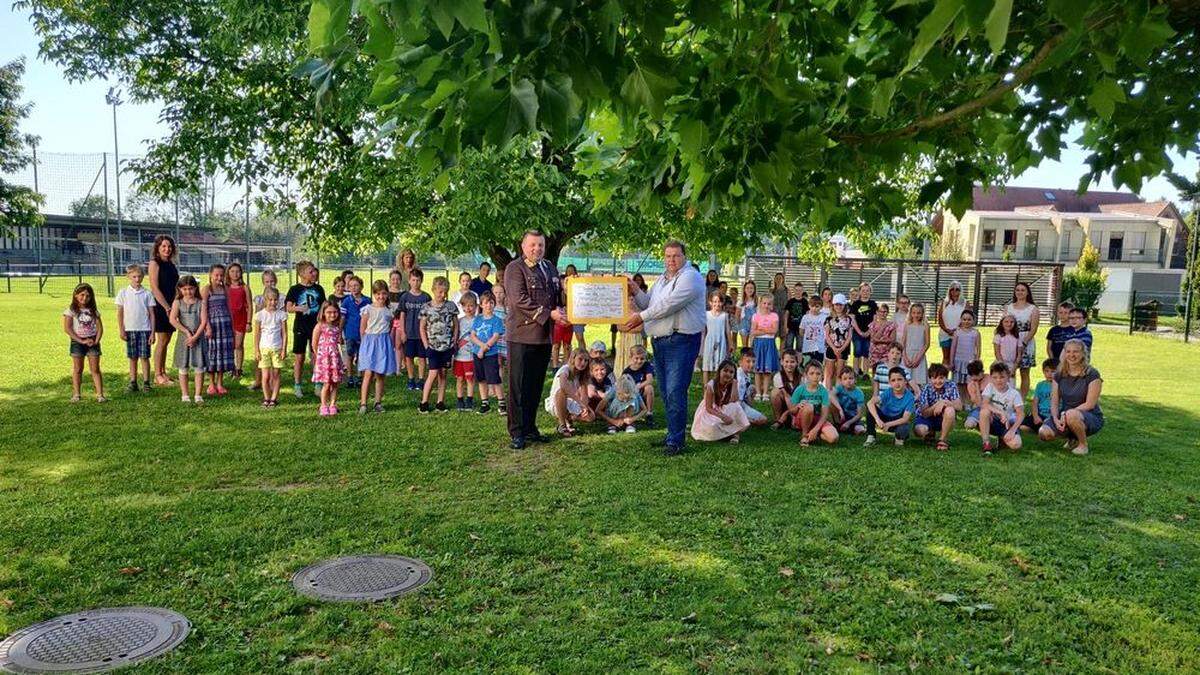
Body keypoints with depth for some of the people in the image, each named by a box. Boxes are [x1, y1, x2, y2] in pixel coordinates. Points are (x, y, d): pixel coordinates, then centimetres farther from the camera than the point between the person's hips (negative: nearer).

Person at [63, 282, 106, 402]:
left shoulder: (93, 310, 7)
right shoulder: (71, 310, -3)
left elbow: (100, 327, 6)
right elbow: (67, 328, -10)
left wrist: (96, 341, -9)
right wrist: (81, 341, -15)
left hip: (92, 342, 2)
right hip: (77, 342, -2)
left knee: (95, 369, 0)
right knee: (77, 369, 4)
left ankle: (100, 394, -2)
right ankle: (76, 395, 11)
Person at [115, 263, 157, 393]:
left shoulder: (147, 294, 2)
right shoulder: (123, 293, 3)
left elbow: (152, 314, 3)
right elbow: (119, 313, 5)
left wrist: (152, 332, -2)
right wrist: (122, 330, 0)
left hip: (145, 329, -1)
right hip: (130, 329, 1)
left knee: (144, 357, -1)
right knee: (133, 357, 7)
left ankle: (146, 382, 4)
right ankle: (133, 382, 13)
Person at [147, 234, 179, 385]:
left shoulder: (171, 265, 14)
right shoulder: (155, 264, -7)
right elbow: (155, 288, -13)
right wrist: (166, 307, -17)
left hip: (171, 306, 7)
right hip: (160, 306, -7)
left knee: (166, 341, 10)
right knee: (162, 340, -5)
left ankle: (163, 372, 16)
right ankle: (157, 375, 1)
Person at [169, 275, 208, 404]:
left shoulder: (200, 303, 2)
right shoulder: (177, 303, 1)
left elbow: (204, 321, -6)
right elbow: (172, 320, -11)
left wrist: (195, 336, -14)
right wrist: (187, 332, -15)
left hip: (198, 338, 0)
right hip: (183, 338, 0)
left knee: (199, 367, 0)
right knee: (183, 368, 6)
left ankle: (198, 395, 8)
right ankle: (185, 395, 15)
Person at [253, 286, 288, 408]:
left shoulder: (281, 314, 1)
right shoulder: (260, 315, -1)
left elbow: (284, 333, 2)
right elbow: (257, 334, 2)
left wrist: (284, 349, -3)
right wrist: (256, 350, -1)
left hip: (277, 348, 1)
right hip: (264, 348, -1)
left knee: (276, 375, 4)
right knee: (266, 376, -2)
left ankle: (274, 398, 11)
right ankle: (266, 398, 11)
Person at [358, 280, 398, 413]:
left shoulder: (389, 311, 7)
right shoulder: (368, 309, -2)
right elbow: (362, 329, 1)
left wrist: (390, 343, 7)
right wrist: (366, 343, 1)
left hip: (384, 343, 3)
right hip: (369, 342, -3)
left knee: (381, 375, 6)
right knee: (368, 374, -10)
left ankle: (378, 403, 14)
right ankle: (363, 404, -9)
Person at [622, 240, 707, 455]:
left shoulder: (690, 277, -9)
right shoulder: (662, 279, 21)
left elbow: (669, 305, -18)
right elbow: (648, 303, 20)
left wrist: (642, 317, -13)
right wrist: (636, 291, 3)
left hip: (681, 341, -9)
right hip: (659, 341, 9)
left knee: (675, 392, -12)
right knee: (666, 392, 14)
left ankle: (675, 441, -7)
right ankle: (672, 432, 25)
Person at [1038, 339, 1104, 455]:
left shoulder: (1092, 374, -11)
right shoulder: (1059, 374, 3)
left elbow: (1090, 404, -16)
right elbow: (1054, 402, 0)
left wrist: (1065, 414, -23)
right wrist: (1056, 419, -19)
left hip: (1091, 418, -5)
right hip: (1064, 414, 5)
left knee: (1071, 415, -39)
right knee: (1044, 433, -22)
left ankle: (1083, 445, -10)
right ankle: (1072, 438, 10)